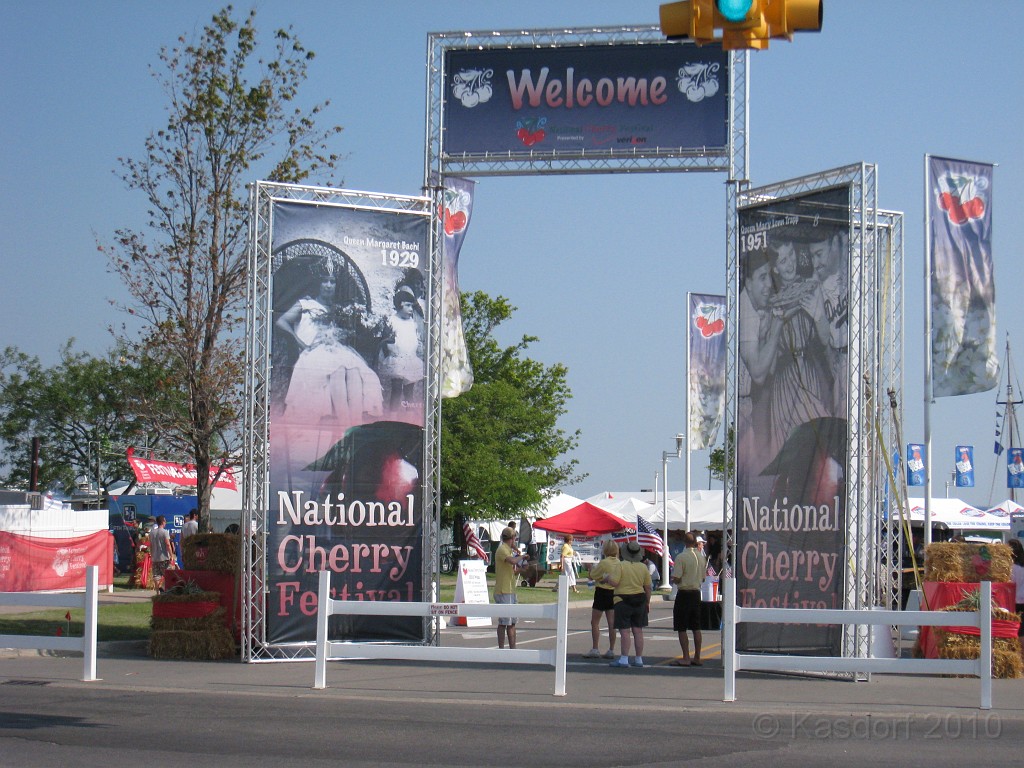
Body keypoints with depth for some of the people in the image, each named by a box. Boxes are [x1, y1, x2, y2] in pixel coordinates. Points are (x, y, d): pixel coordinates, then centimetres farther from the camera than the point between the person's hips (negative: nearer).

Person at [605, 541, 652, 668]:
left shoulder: (621, 566, -11)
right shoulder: (643, 567, 4)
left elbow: (614, 582, -16)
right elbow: (648, 587, 7)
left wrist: (607, 577, 4)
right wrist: (648, 602, 17)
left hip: (623, 600, -5)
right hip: (639, 600, 5)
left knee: (624, 631, -6)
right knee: (638, 630, 9)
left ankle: (624, 659, -10)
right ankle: (639, 659, 12)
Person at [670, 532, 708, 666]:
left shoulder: (681, 558, -14)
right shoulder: (701, 557, 5)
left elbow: (676, 579, -16)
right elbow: (703, 578, 13)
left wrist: (673, 580, 5)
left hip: (684, 593, -6)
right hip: (696, 593, 6)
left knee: (681, 628, -2)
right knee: (696, 628, 12)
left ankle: (685, 658, -5)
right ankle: (697, 658, 15)